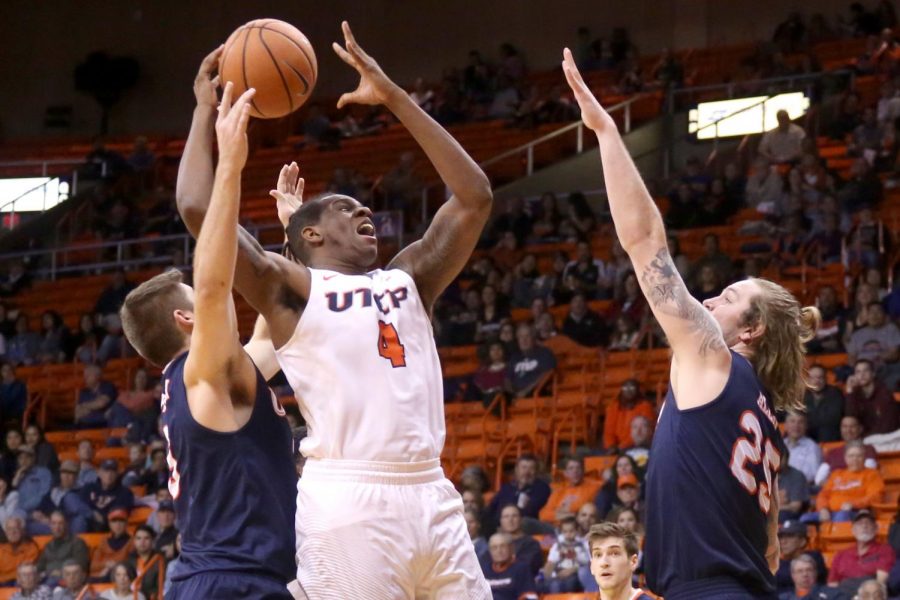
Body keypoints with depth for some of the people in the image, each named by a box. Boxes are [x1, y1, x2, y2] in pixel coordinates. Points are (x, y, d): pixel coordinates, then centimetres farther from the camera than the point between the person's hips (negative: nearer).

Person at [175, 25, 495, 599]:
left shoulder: (408, 280, 23)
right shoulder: (291, 288, 7)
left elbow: (475, 199, 18)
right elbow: (199, 209, -5)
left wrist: (394, 96, 17)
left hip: (432, 495, 6)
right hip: (348, 499, -6)